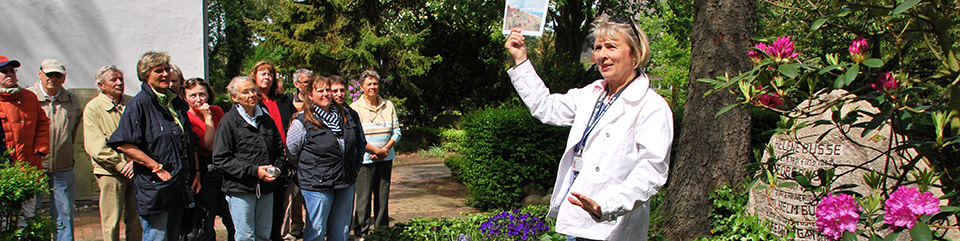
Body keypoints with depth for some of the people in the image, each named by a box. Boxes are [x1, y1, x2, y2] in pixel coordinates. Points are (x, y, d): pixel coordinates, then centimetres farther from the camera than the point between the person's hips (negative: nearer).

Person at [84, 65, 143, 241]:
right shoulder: (93, 108, 0)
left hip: (135, 169, 3)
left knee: (136, 219, 6)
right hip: (111, 173, -3)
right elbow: (95, 146, -7)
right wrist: (121, 165, -12)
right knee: (111, 221, -1)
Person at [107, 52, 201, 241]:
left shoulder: (177, 103, 16)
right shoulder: (139, 104, -8)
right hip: (154, 188, -7)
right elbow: (123, 145, -16)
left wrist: (196, 172, 12)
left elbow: (190, 143, 23)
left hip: (180, 187, 7)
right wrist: (157, 167, -17)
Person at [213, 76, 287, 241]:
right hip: (240, 189, -5)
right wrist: (254, 170, -17)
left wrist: (277, 168, -1)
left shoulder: (266, 119, 13)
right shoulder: (228, 122, -6)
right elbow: (221, 160, -11)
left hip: (266, 188, 5)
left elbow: (280, 150, 20)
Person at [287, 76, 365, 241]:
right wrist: (310, 168, 5)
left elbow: (361, 143, 22)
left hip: (346, 184, 5)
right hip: (316, 185, -5)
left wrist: (355, 166, 15)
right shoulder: (303, 121, -7)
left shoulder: (348, 115, 7)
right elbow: (291, 151, 0)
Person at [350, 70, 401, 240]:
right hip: (365, 159, -4)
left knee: (383, 196, 8)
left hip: (386, 158, 4)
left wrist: (385, 149, -8)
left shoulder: (388, 105, 9)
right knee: (364, 197, -2)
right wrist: (376, 150, -14)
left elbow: (396, 131, 8)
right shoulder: (355, 108, -3)